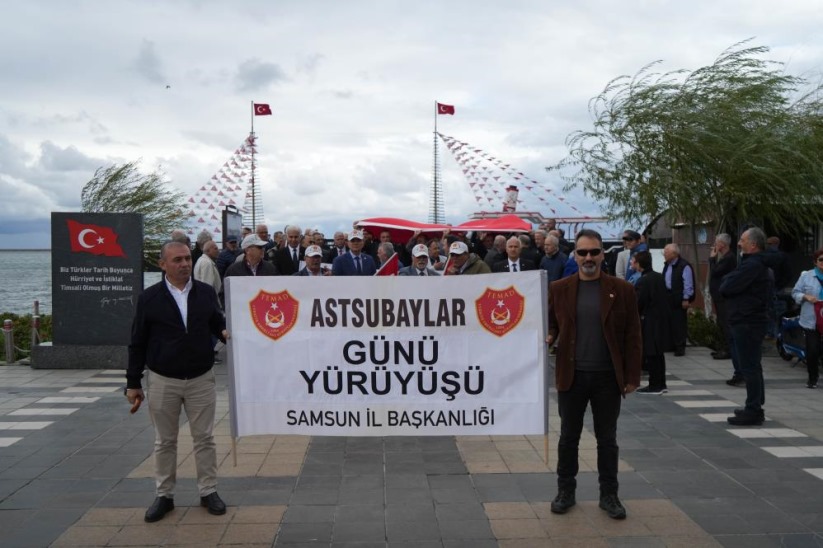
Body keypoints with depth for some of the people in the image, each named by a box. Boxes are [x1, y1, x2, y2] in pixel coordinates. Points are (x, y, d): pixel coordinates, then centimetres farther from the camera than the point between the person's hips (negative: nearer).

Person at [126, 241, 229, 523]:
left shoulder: (206, 292, 0)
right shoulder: (149, 298, -4)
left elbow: (217, 323, 10)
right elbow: (137, 343, 0)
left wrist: (225, 332, -15)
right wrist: (133, 383, 0)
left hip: (201, 378, 1)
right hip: (162, 380, -1)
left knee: (204, 438, 8)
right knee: (165, 441, 10)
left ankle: (208, 491, 20)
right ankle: (164, 495, 23)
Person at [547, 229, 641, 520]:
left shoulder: (621, 290, -1)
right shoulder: (559, 289, 2)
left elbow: (632, 336, 0)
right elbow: (551, 324, 8)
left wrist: (632, 376, -3)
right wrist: (548, 337, -16)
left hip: (608, 376, 0)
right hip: (571, 375, 1)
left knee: (607, 438, 11)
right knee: (569, 436, 11)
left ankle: (609, 494, 24)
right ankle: (566, 491, 25)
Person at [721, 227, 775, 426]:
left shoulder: (752, 265, -19)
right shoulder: (761, 265, 17)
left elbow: (726, 288, -21)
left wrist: (727, 280, -2)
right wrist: (730, 281, -3)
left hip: (747, 323, -11)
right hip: (753, 320, 11)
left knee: (748, 367, -6)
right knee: (752, 366, 18)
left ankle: (753, 412, -2)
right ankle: (756, 408, 28)